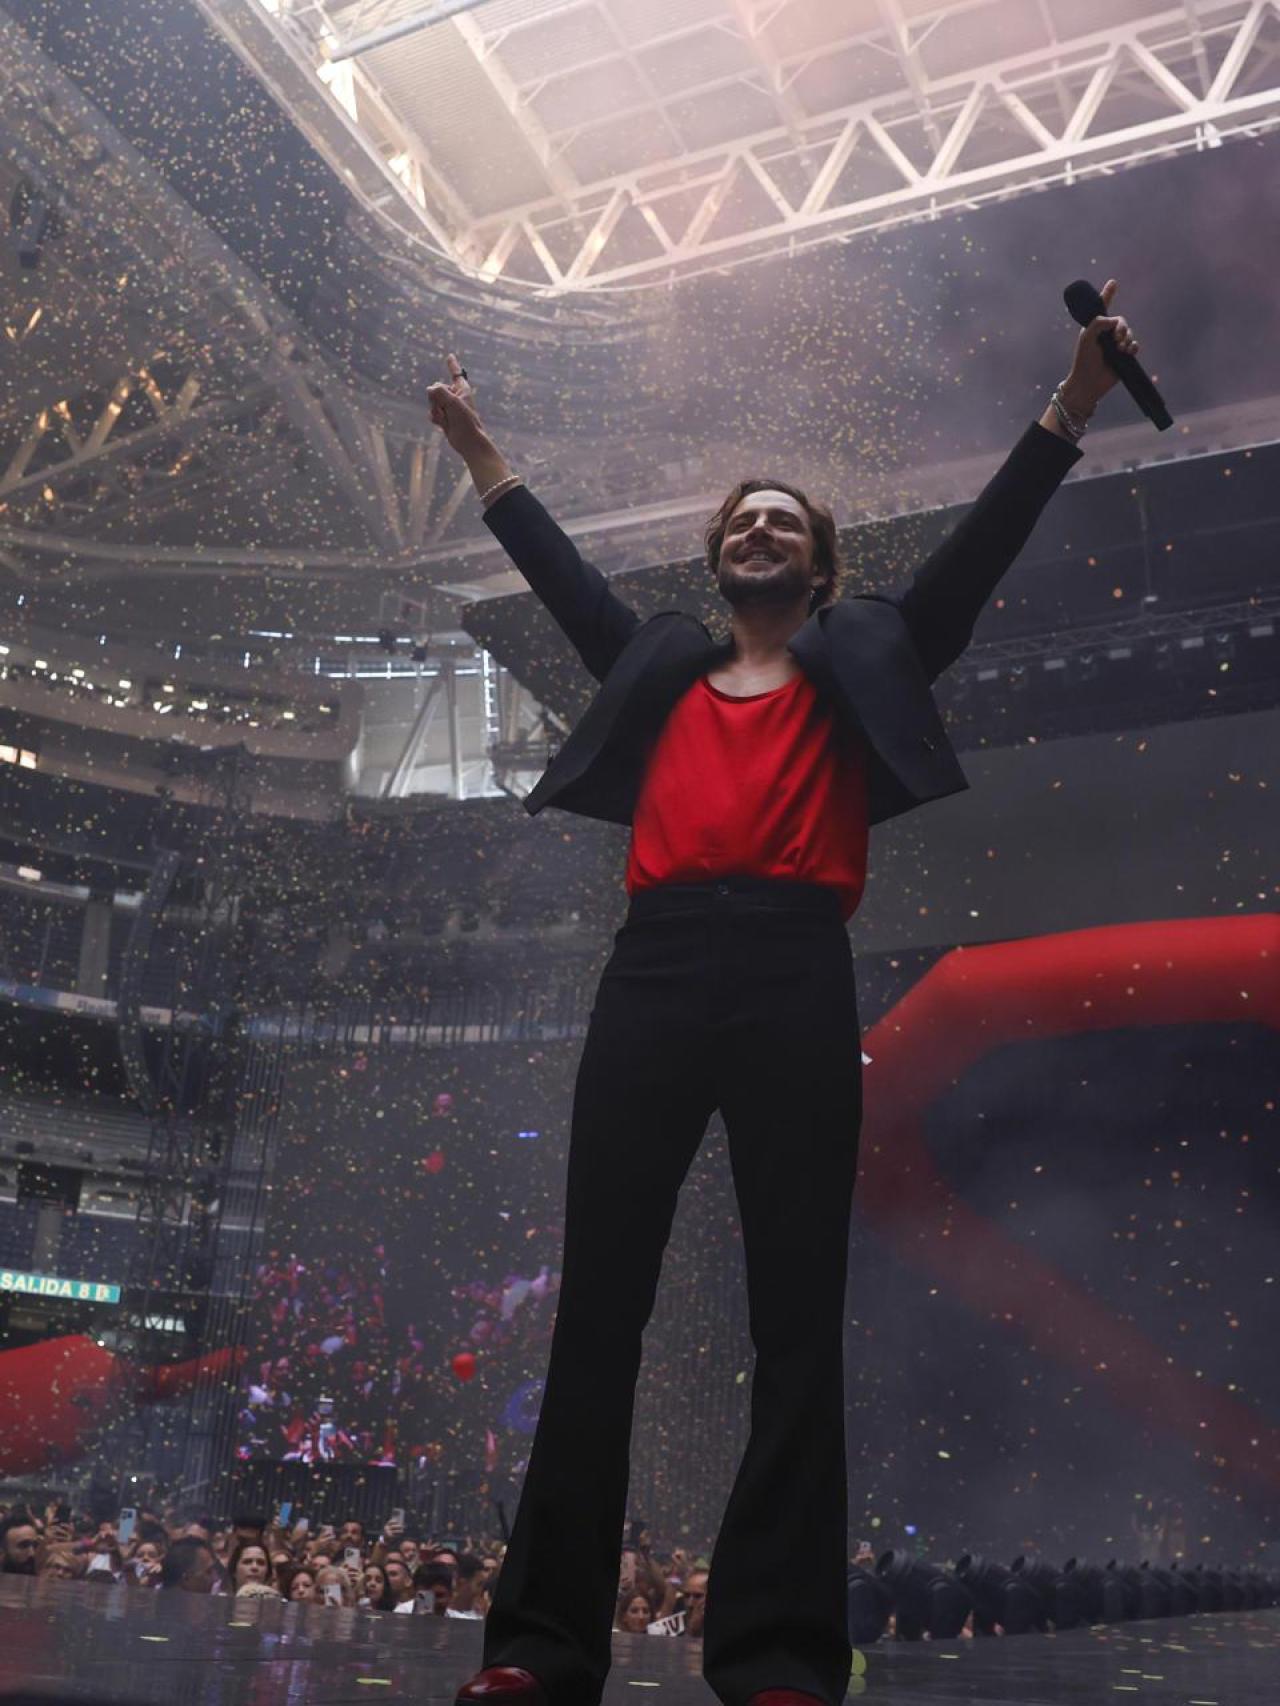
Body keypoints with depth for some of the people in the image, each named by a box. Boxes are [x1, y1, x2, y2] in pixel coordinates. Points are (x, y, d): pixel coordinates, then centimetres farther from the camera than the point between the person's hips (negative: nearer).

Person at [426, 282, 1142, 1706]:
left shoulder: (860, 658, 20)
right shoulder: (658, 667, 26)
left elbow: (983, 545, 16)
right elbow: (558, 569, 34)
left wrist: (1070, 407, 12)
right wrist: (483, 456, 40)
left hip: (794, 975, -2)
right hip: (654, 972, 3)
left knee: (798, 1318, -3)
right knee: (597, 1305, -1)